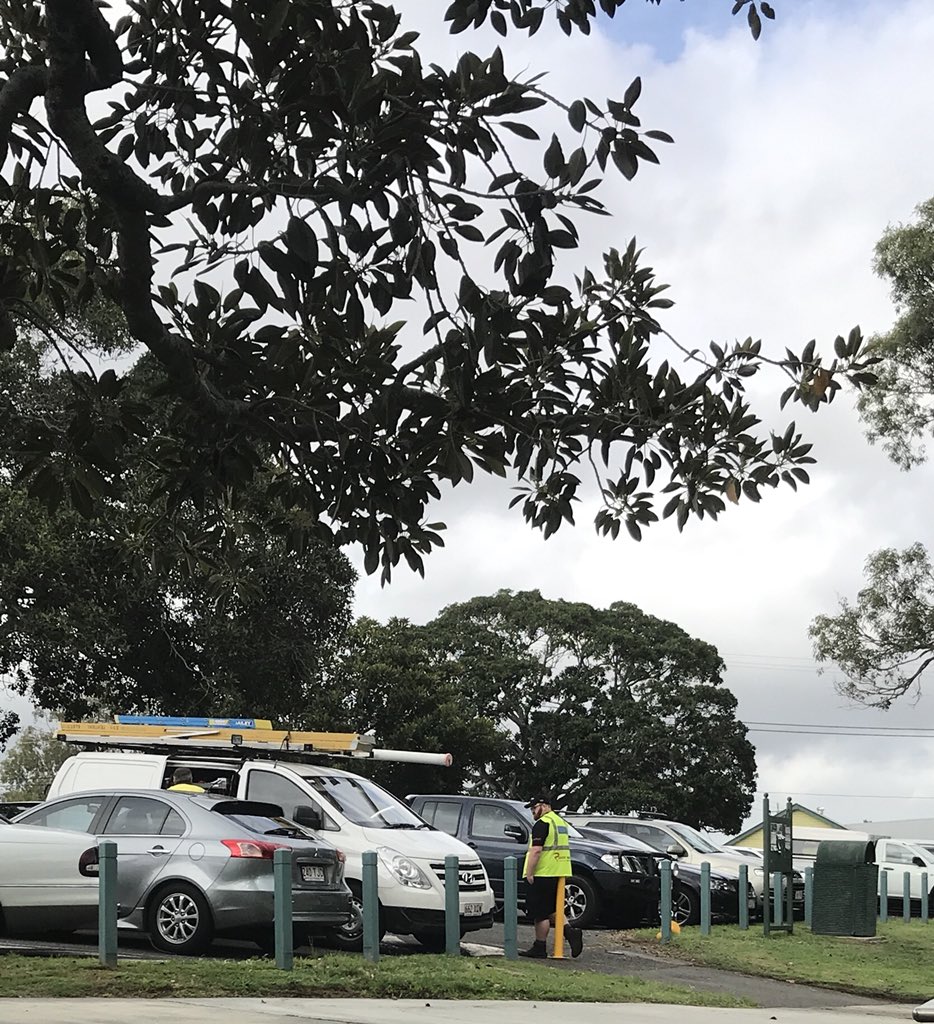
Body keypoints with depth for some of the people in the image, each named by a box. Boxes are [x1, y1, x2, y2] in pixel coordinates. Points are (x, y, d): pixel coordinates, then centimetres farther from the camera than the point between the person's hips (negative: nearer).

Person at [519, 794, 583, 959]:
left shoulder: (542, 823, -13)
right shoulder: (561, 822, 18)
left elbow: (536, 850, -21)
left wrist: (529, 873, -18)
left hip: (542, 874, -9)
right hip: (558, 874, 9)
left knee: (541, 914, -2)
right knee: (551, 910, 16)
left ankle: (539, 948, 3)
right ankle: (570, 932, -1)